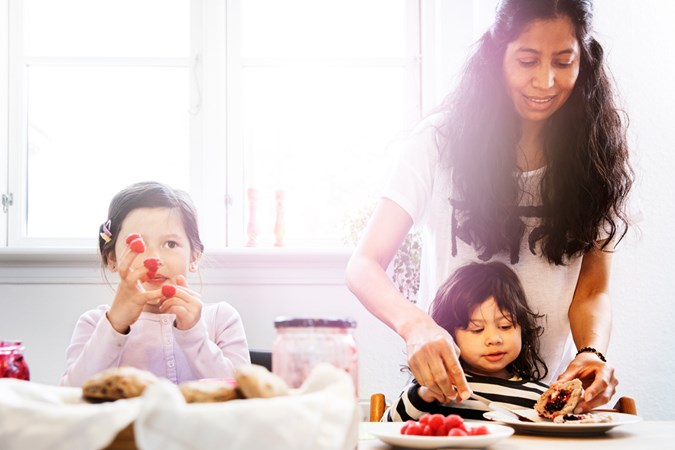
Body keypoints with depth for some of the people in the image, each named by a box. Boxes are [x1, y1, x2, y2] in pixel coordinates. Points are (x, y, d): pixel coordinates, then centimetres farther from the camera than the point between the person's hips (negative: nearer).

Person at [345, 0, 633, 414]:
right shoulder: (442, 140, -6)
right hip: (447, 386, -2)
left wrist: (592, 353, -20)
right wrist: (415, 324, -31)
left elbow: (592, 289, 2)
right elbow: (364, 265, -10)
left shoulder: (596, 153, 3)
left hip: (550, 392, 2)